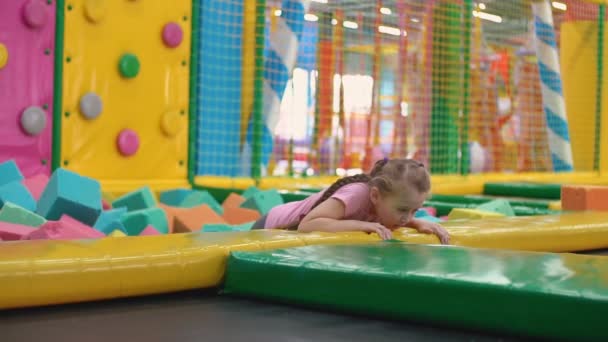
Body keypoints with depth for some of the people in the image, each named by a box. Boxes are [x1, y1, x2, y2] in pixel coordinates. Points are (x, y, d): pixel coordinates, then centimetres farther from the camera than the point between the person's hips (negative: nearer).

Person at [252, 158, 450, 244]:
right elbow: (307, 225, -49)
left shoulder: (383, 199, -19)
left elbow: (404, 218, 3)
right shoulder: (357, 194, -41)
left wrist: (419, 224, -20)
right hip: (274, 227, -7)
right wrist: (363, 225, -51)